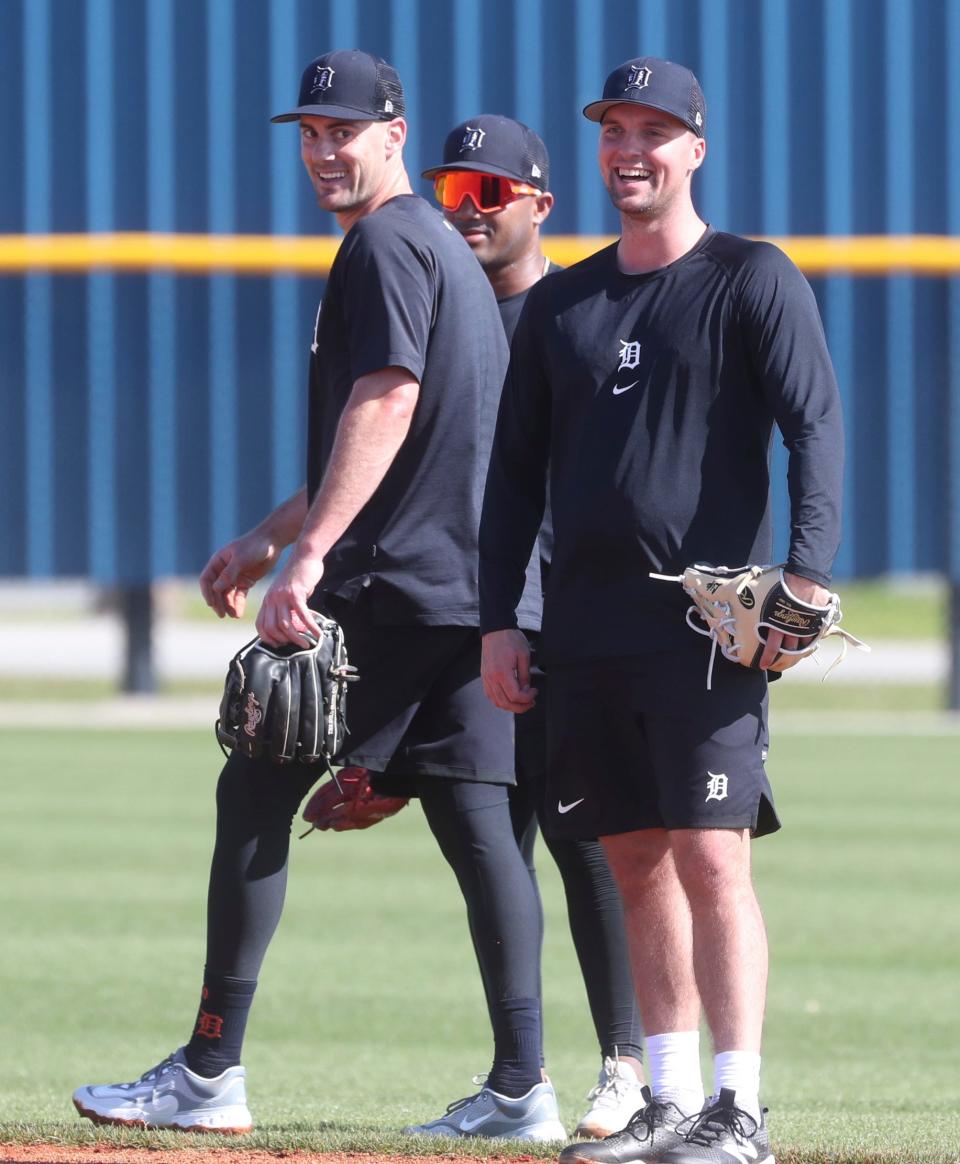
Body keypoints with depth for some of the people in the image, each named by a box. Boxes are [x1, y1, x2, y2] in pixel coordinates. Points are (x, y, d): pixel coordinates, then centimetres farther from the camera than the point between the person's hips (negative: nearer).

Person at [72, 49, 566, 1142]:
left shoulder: (387, 242, -9)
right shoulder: (442, 248, 23)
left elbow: (386, 405, -21)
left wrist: (307, 553, -27)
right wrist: (269, 535, 30)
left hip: (386, 589, -9)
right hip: (470, 588, 9)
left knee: (255, 794, -3)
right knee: (473, 817, 4)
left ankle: (210, 1074, -3)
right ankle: (519, 1087, -1)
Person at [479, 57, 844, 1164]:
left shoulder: (752, 280, 0)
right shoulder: (560, 304, 15)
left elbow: (815, 427, -9)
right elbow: (514, 472, 18)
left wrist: (806, 573, -22)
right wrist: (498, 619, 10)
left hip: (709, 625, -6)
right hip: (588, 634, 6)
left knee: (709, 856, -11)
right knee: (636, 865, 7)